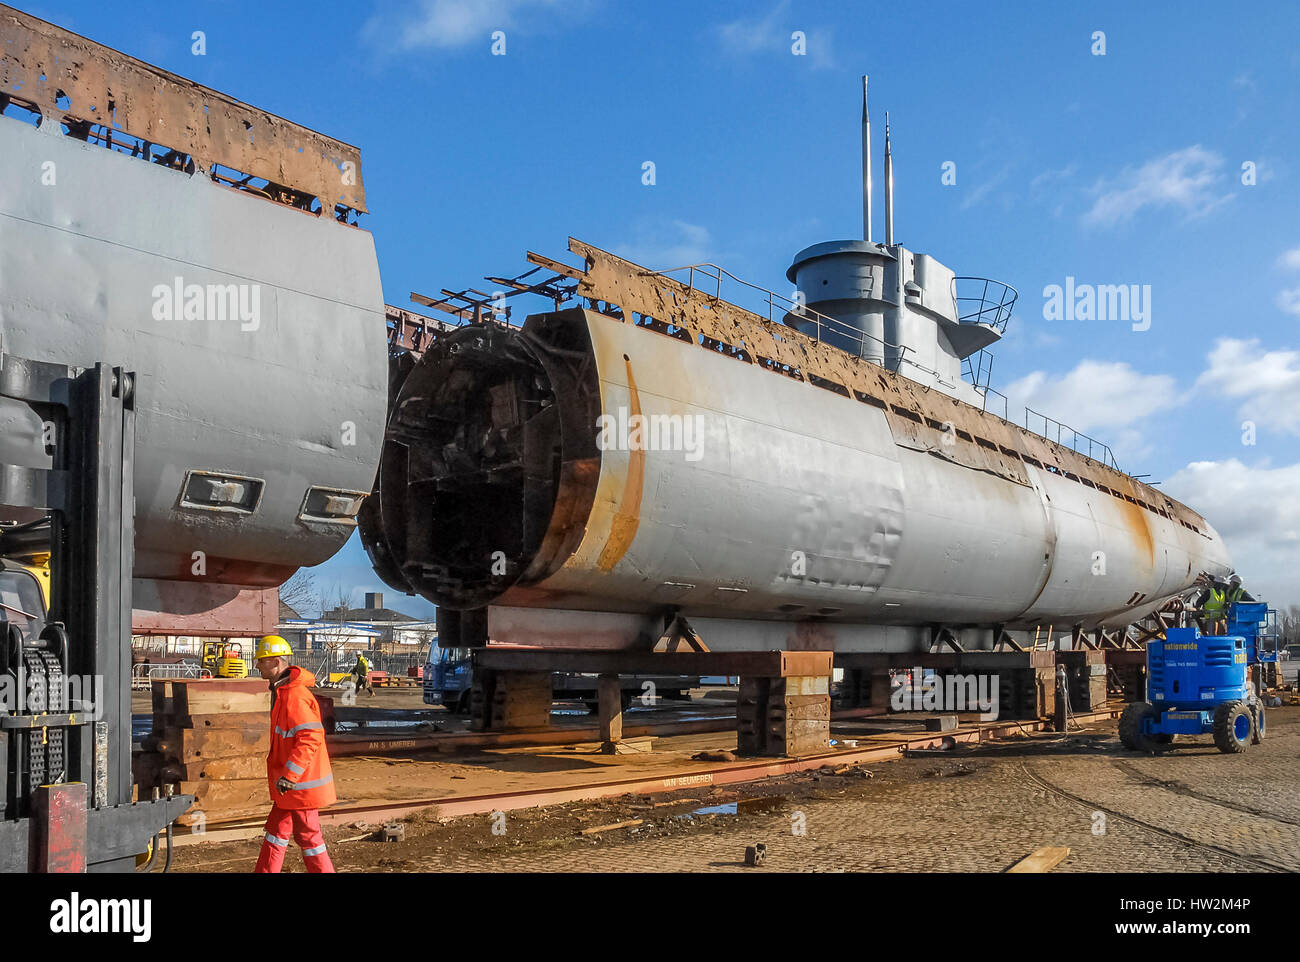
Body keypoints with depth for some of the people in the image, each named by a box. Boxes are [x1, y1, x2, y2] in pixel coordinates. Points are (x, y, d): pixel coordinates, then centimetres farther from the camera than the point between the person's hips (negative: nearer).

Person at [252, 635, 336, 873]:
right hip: (290, 782, 10)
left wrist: (289, 775, -28)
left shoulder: (294, 696, -22)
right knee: (276, 830, 17)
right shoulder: (282, 691, 12)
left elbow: (311, 737, -29)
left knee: (308, 836, 0)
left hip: (301, 784, -10)